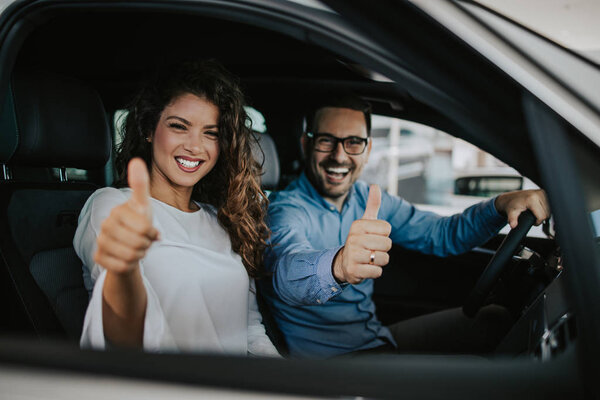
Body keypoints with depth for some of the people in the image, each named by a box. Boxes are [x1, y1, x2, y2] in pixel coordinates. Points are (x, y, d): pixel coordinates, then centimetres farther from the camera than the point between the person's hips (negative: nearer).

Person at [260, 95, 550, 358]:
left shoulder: (368, 200, 5)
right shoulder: (285, 210, -19)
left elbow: (440, 234, 8)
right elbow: (289, 270, -41)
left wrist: (501, 205, -11)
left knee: (496, 321, 8)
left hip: (376, 337, 8)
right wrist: (338, 266, -64)